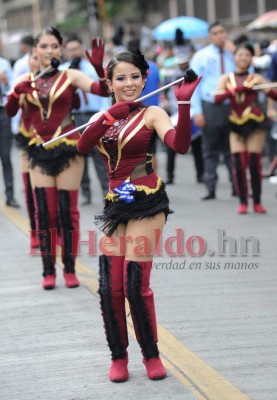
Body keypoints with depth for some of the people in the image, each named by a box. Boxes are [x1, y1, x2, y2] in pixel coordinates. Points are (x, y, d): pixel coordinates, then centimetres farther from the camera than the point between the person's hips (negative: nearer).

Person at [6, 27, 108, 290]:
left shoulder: (70, 76, -1)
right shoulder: (25, 80, 6)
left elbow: (102, 90, -14)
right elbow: (10, 112, -4)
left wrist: (98, 67, -31)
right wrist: (17, 93, -23)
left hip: (67, 149, -2)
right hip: (40, 151, 2)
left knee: (67, 211, -1)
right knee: (44, 212, 1)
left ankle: (70, 268, 8)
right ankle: (48, 270, 6)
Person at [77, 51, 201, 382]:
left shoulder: (151, 113, -2)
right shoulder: (102, 117, 11)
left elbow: (180, 146, -19)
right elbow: (82, 147, -8)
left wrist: (184, 103, -30)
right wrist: (107, 118, -21)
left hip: (146, 204, -5)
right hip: (115, 206, 5)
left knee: (136, 286, -9)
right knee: (109, 287, 2)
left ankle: (151, 355, 10)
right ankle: (118, 356, 18)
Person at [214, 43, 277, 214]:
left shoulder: (256, 78, 3)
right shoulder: (227, 79, 7)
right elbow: (218, 98, -8)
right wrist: (237, 89, -20)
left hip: (255, 123, -1)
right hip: (236, 124, 1)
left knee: (255, 164, -3)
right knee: (238, 164, -5)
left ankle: (257, 202, 8)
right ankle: (243, 202, 3)